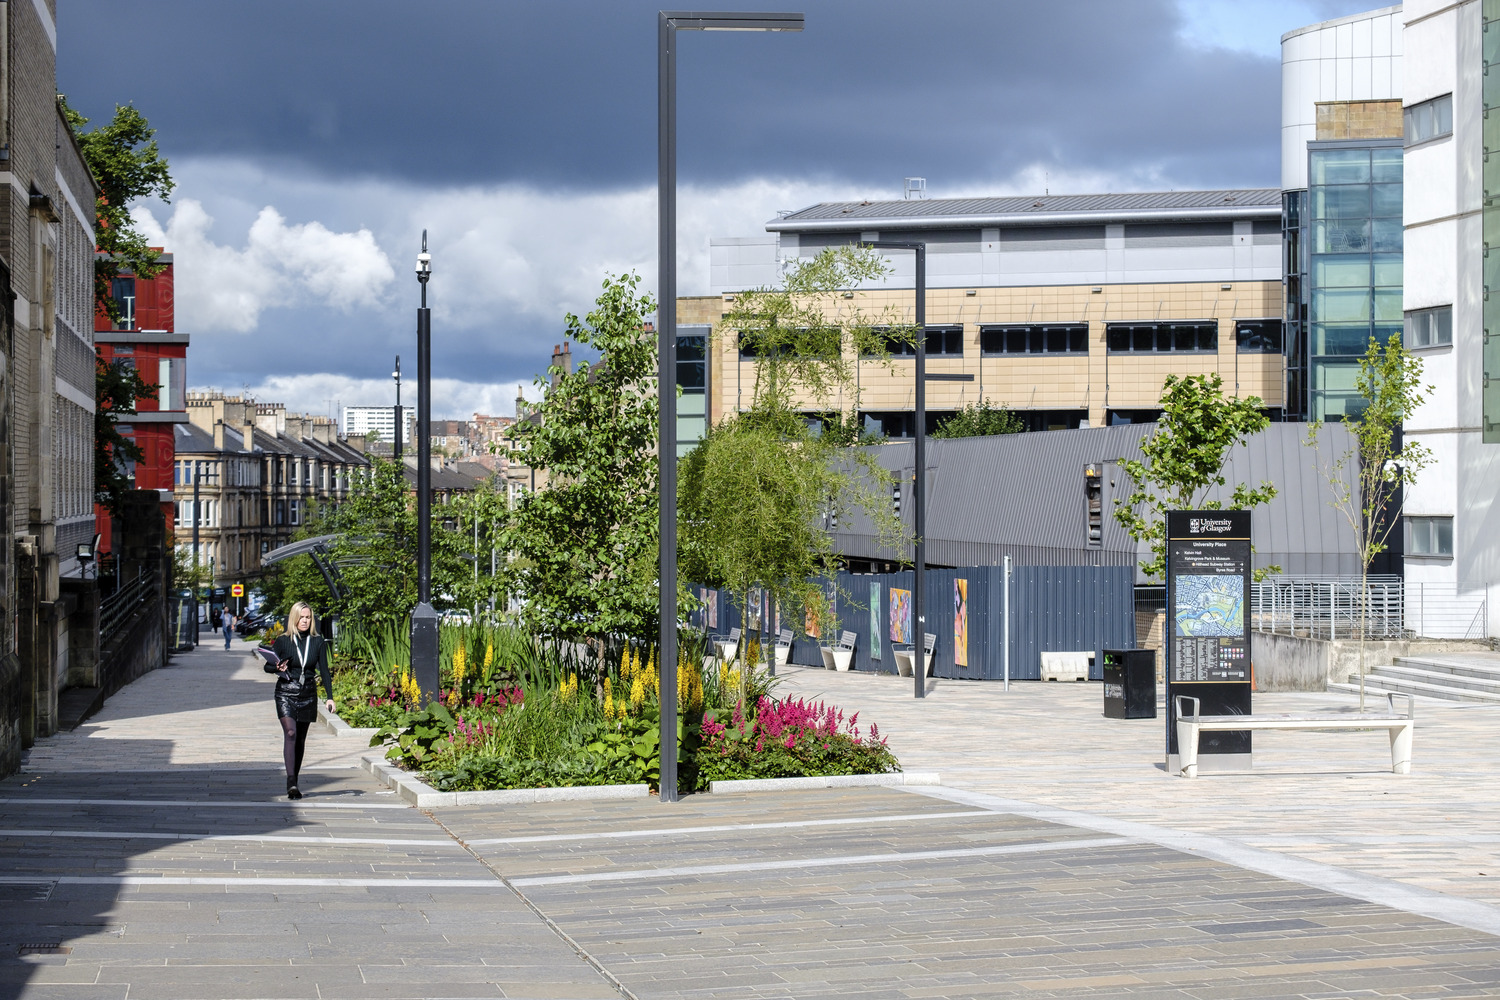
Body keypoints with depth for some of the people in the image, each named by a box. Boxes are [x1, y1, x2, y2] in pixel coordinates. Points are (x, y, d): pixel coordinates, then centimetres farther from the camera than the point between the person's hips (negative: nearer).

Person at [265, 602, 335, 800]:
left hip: (308, 695, 3)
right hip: (286, 694, -3)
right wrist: (278, 668, -19)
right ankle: (291, 783, -25)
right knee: (290, 733, -18)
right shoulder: (283, 641, -3)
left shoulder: (318, 642, 2)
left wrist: (330, 697, -5)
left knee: (301, 739, 8)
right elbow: (267, 666, 4)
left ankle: (294, 782, 19)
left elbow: (324, 670, 3)